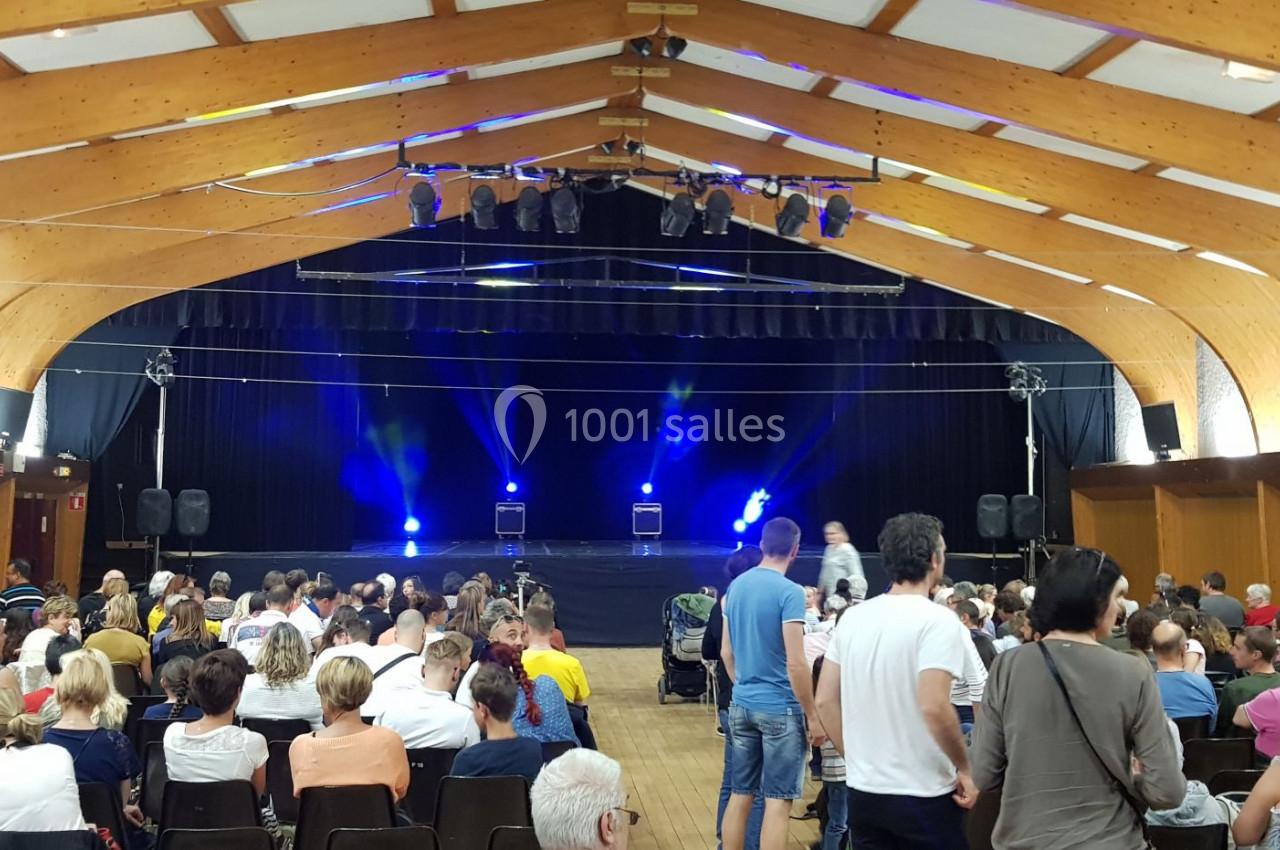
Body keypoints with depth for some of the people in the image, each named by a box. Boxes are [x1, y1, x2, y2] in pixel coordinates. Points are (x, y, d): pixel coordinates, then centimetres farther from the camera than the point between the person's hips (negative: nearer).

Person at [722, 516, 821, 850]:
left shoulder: (736, 586, 6)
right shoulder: (789, 592, -15)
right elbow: (796, 664, -18)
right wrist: (812, 716, -10)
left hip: (741, 704, 7)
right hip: (780, 708, -6)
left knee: (740, 794, 13)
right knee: (777, 801, 1)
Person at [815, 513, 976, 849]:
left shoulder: (853, 617, 3)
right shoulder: (938, 620, -14)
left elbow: (825, 701, 4)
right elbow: (933, 707, -24)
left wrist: (855, 757, 13)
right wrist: (964, 768, -11)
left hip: (863, 792, 5)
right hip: (924, 795, -5)